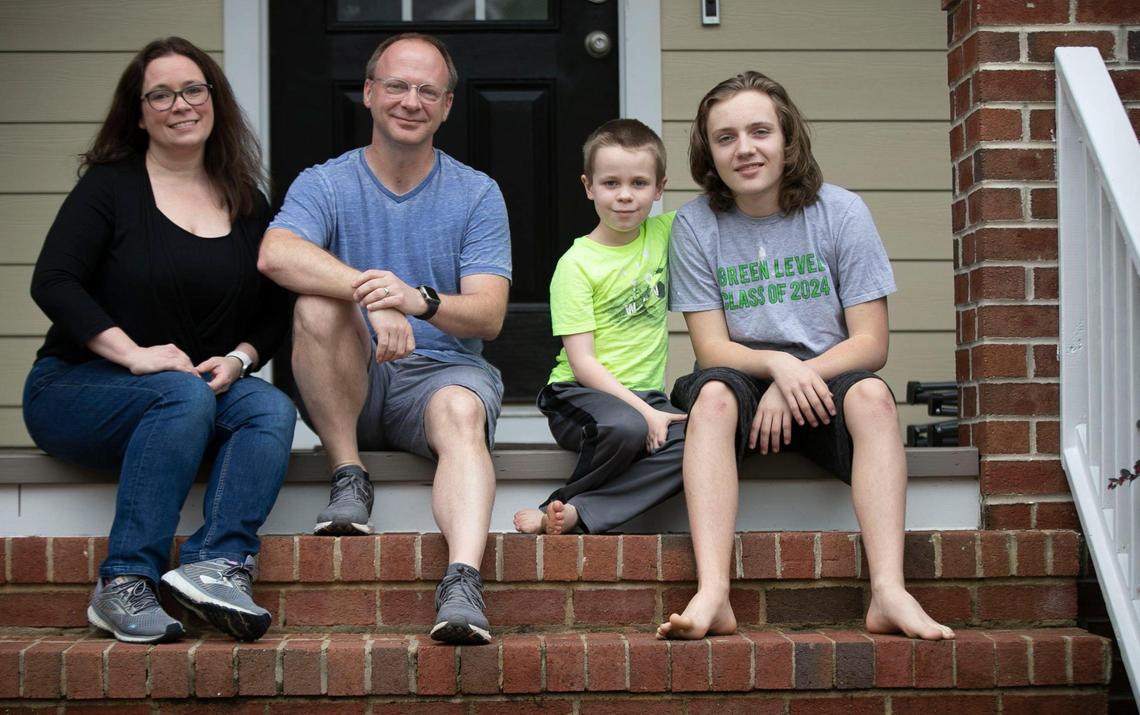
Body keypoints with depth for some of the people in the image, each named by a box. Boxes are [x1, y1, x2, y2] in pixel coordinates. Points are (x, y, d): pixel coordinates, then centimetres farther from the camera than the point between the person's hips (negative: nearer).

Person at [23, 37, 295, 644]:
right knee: (184, 396, -35)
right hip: (73, 388, -4)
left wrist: (238, 359, -10)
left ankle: (216, 563, -42)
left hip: (202, 392, 4)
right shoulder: (110, 185, 1)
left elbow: (274, 314, 12)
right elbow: (52, 282, -10)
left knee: (272, 408, -26)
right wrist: (133, 353, -22)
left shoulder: (248, 207, 13)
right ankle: (124, 584, -36)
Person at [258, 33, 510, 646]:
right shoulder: (324, 185, 4)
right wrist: (371, 295, -37)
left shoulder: (477, 195, 6)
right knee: (318, 303, -29)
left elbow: (488, 315, -7)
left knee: (461, 414, -35)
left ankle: (462, 584, -54)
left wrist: (419, 300, -30)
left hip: (444, 371, 0)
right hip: (349, 388, 1)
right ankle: (348, 478, -19)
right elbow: (275, 255, -20)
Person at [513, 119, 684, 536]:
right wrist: (645, 412, -21)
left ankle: (573, 511, -26)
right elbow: (583, 363, -12)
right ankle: (567, 511, -13)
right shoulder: (577, 265, -7)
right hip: (579, 395, -5)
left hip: (644, 393, 5)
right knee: (626, 428, -39)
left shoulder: (663, 234, 7)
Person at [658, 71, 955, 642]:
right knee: (713, 392, -33)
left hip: (824, 385, 0)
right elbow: (711, 349, -5)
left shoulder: (840, 212, -1)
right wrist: (776, 365, -25)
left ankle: (889, 592, -41)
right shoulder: (696, 225, 0)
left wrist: (798, 378, -20)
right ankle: (712, 595, -46)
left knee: (871, 394, -32)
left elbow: (870, 344, -4)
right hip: (745, 386, 0)